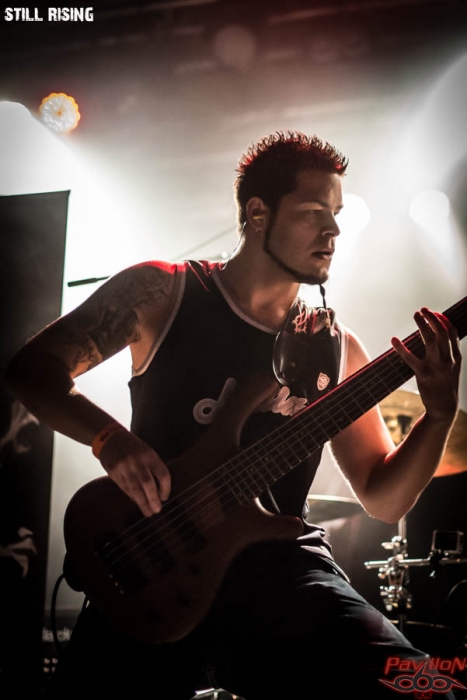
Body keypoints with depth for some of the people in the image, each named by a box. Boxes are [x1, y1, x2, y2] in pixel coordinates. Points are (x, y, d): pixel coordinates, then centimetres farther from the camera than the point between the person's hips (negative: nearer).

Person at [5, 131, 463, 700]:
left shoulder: (337, 348, 12)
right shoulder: (163, 292, 4)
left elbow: (383, 500, 12)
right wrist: (109, 438, -14)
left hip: (281, 566, 2)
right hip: (148, 574, -2)